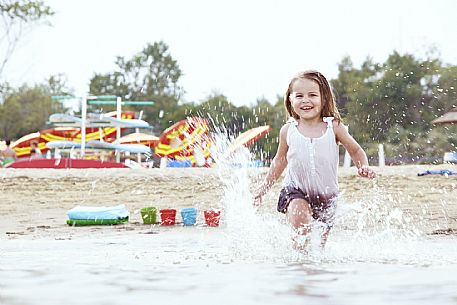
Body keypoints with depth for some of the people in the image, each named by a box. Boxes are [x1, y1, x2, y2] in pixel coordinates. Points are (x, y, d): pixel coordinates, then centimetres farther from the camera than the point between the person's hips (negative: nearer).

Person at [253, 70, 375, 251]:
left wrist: (363, 167, -16)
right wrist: (264, 187, 13)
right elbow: (280, 160, 11)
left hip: (327, 193, 1)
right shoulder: (288, 130, -5)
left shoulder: (334, 127, -8)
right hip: (296, 190, -1)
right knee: (302, 224, -29)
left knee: (325, 235, 12)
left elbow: (355, 150, 4)